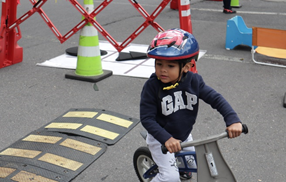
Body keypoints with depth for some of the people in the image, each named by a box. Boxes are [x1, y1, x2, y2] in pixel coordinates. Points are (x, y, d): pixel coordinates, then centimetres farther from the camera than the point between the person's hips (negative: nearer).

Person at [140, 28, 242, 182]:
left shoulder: (194, 81, -17)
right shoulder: (152, 86, -26)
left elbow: (216, 99, -14)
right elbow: (147, 118, -26)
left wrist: (233, 120, -28)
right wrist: (167, 139, -38)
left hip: (184, 136, 5)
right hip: (160, 139, -4)